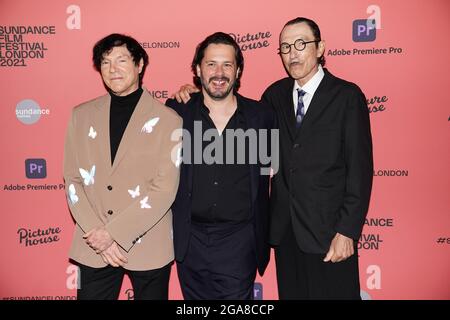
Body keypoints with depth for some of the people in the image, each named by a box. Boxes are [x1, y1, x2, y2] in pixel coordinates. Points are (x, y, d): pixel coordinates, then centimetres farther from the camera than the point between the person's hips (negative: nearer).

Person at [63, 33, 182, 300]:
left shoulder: (167, 120, -6)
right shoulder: (81, 115, 5)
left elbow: (165, 188, -11)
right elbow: (72, 180, 2)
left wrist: (113, 232, -14)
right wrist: (97, 233, -9)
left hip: (149, 247, -2)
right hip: (92, 248, 3)